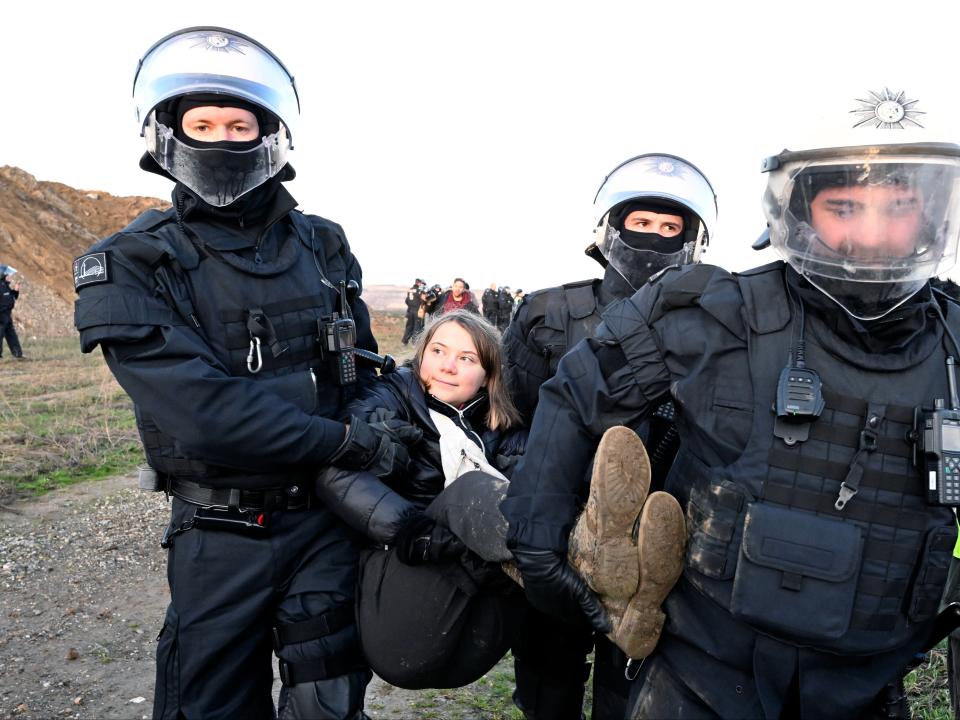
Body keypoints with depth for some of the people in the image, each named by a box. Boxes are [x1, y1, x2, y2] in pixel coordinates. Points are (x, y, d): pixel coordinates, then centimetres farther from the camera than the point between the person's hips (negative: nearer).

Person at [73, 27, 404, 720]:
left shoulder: (322, 245, 3)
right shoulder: (131, 267, -9)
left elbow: (365, 372, 7)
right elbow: (204, 411, -20)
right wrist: (347, 442, -18)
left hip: (330, 517, 3)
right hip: (221, 534, -2)